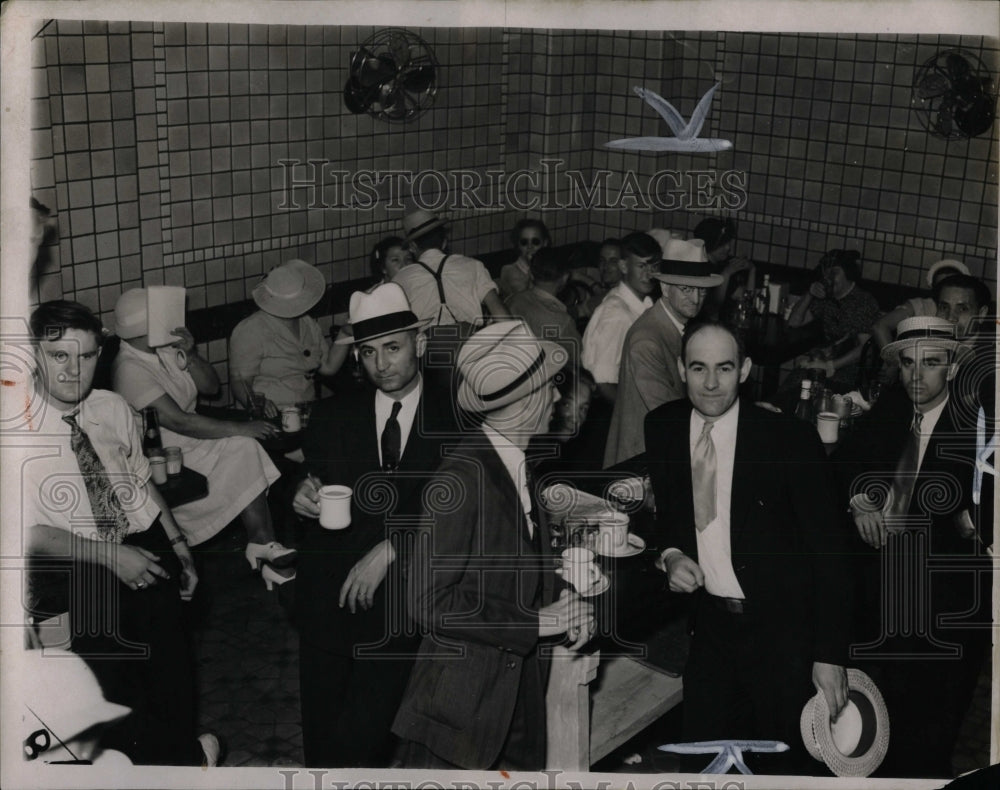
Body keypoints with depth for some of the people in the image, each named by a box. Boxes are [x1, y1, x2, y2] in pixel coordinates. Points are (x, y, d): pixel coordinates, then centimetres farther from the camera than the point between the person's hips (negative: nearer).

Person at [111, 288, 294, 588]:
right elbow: (178, 421, -25)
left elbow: (211, 387, 8)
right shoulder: (129, 369, -19)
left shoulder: (165, 349, 6)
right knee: (245, 450, -21)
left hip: (192, 440, 7)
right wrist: (240, 428, -21)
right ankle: (263, 545, -9)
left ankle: (263, 545, -16)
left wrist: (191, 355, -11)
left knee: (247, 449, -17)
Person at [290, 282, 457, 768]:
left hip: (404, 605, -2)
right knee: (321, 742, 8)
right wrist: (304, 498, -10)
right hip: (330, 597, 3)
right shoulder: (332, 418, 9)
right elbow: (311, 505, 12)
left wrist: (390, 549, -16)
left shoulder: (456, 422, 0)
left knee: (358, 741, -11)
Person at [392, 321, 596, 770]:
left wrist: (564, 612, -3)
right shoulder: (463, 476, -20)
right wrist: (538, 622, -18)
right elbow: (429, 602, -22)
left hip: (517, 698, 8)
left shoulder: (514, 463, 6)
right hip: (461, 705, -8)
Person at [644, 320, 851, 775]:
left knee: (781, 763, 11)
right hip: (709, 622, 4)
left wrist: (830, 654, -15)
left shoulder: (791, 439, -16)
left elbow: (826, 548, -12)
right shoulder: (661, 428, -3)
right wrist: (669, 555, -8)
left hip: (781, 629, -4)